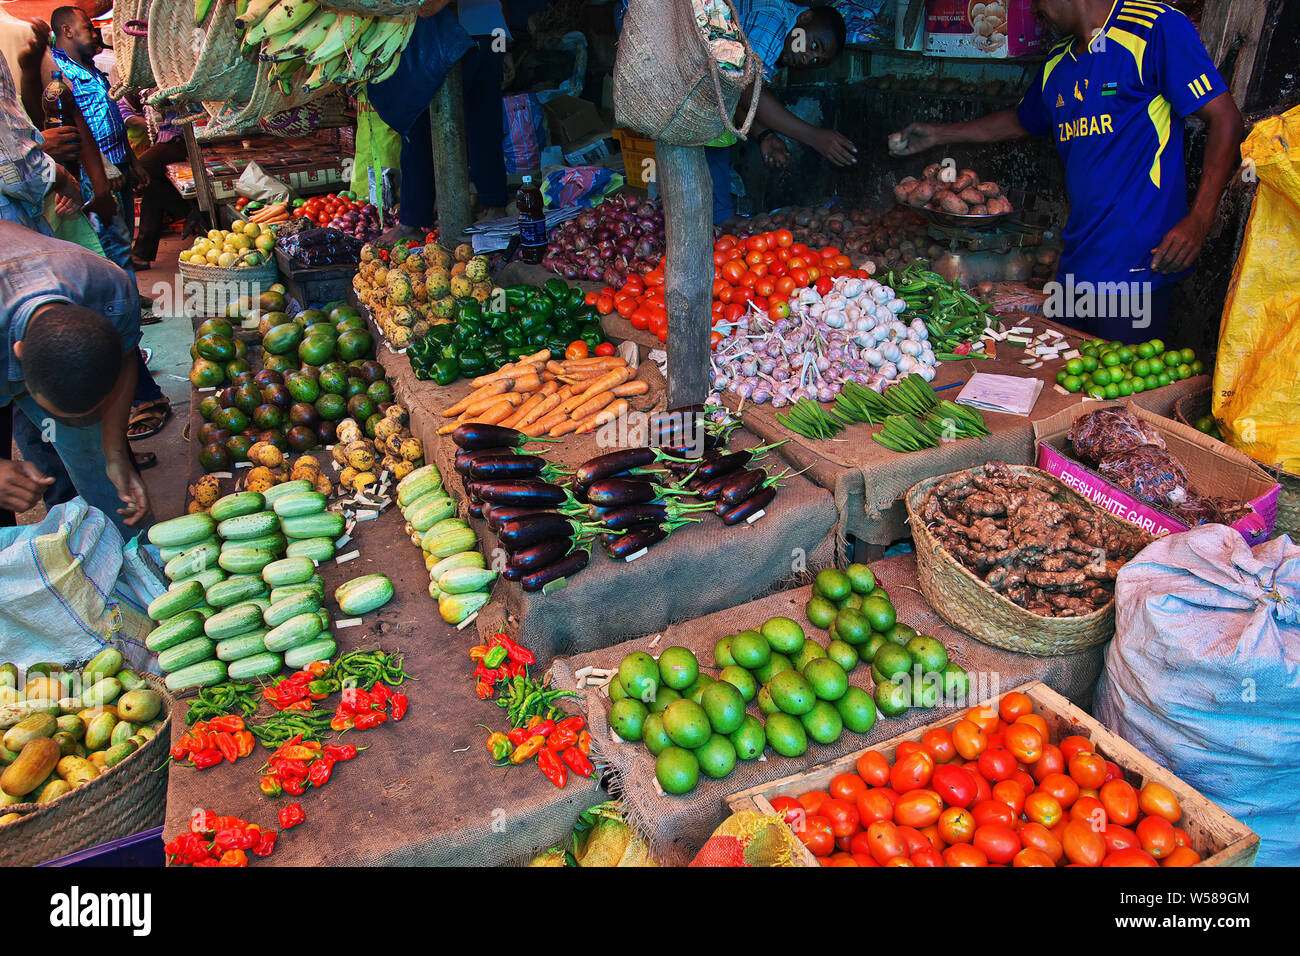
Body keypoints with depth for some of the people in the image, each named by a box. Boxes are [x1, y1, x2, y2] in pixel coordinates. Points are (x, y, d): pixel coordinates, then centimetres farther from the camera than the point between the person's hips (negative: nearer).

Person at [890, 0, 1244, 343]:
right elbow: (1020, 121, 36)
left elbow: (1225, 119, -10)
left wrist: (1198, 222, -19)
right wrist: (938, 135, 37)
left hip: (1135, 267, -7)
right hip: (1074, 265, 7)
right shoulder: (1057, 65, 16)